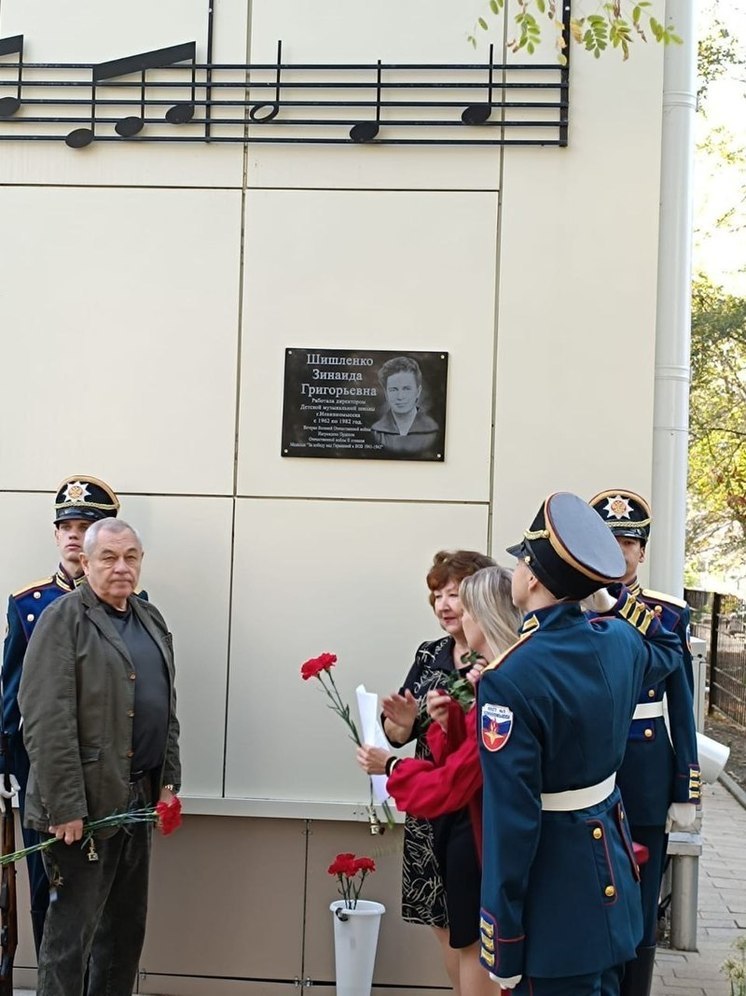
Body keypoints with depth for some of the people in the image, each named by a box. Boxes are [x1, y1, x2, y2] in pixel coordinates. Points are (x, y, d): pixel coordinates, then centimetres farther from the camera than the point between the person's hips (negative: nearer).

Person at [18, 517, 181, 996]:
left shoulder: (151, 619, 12)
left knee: (127, 928, 15)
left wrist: (169, 781, 10)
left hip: (139, 797, 7)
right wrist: (65, 807, -20)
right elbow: (47, 723, -17)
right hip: (85, 803, -7)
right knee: (71, 933, 1)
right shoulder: (63, 619, -10)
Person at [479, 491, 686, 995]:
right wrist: (615, 592, 18)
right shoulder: (618, 639, -4)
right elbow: (668, 652, 24)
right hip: (612, 864, 8)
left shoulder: (510, 679, -26)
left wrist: (503, 949, -17)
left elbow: (512, 818, -25)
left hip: (556, 892, -7)